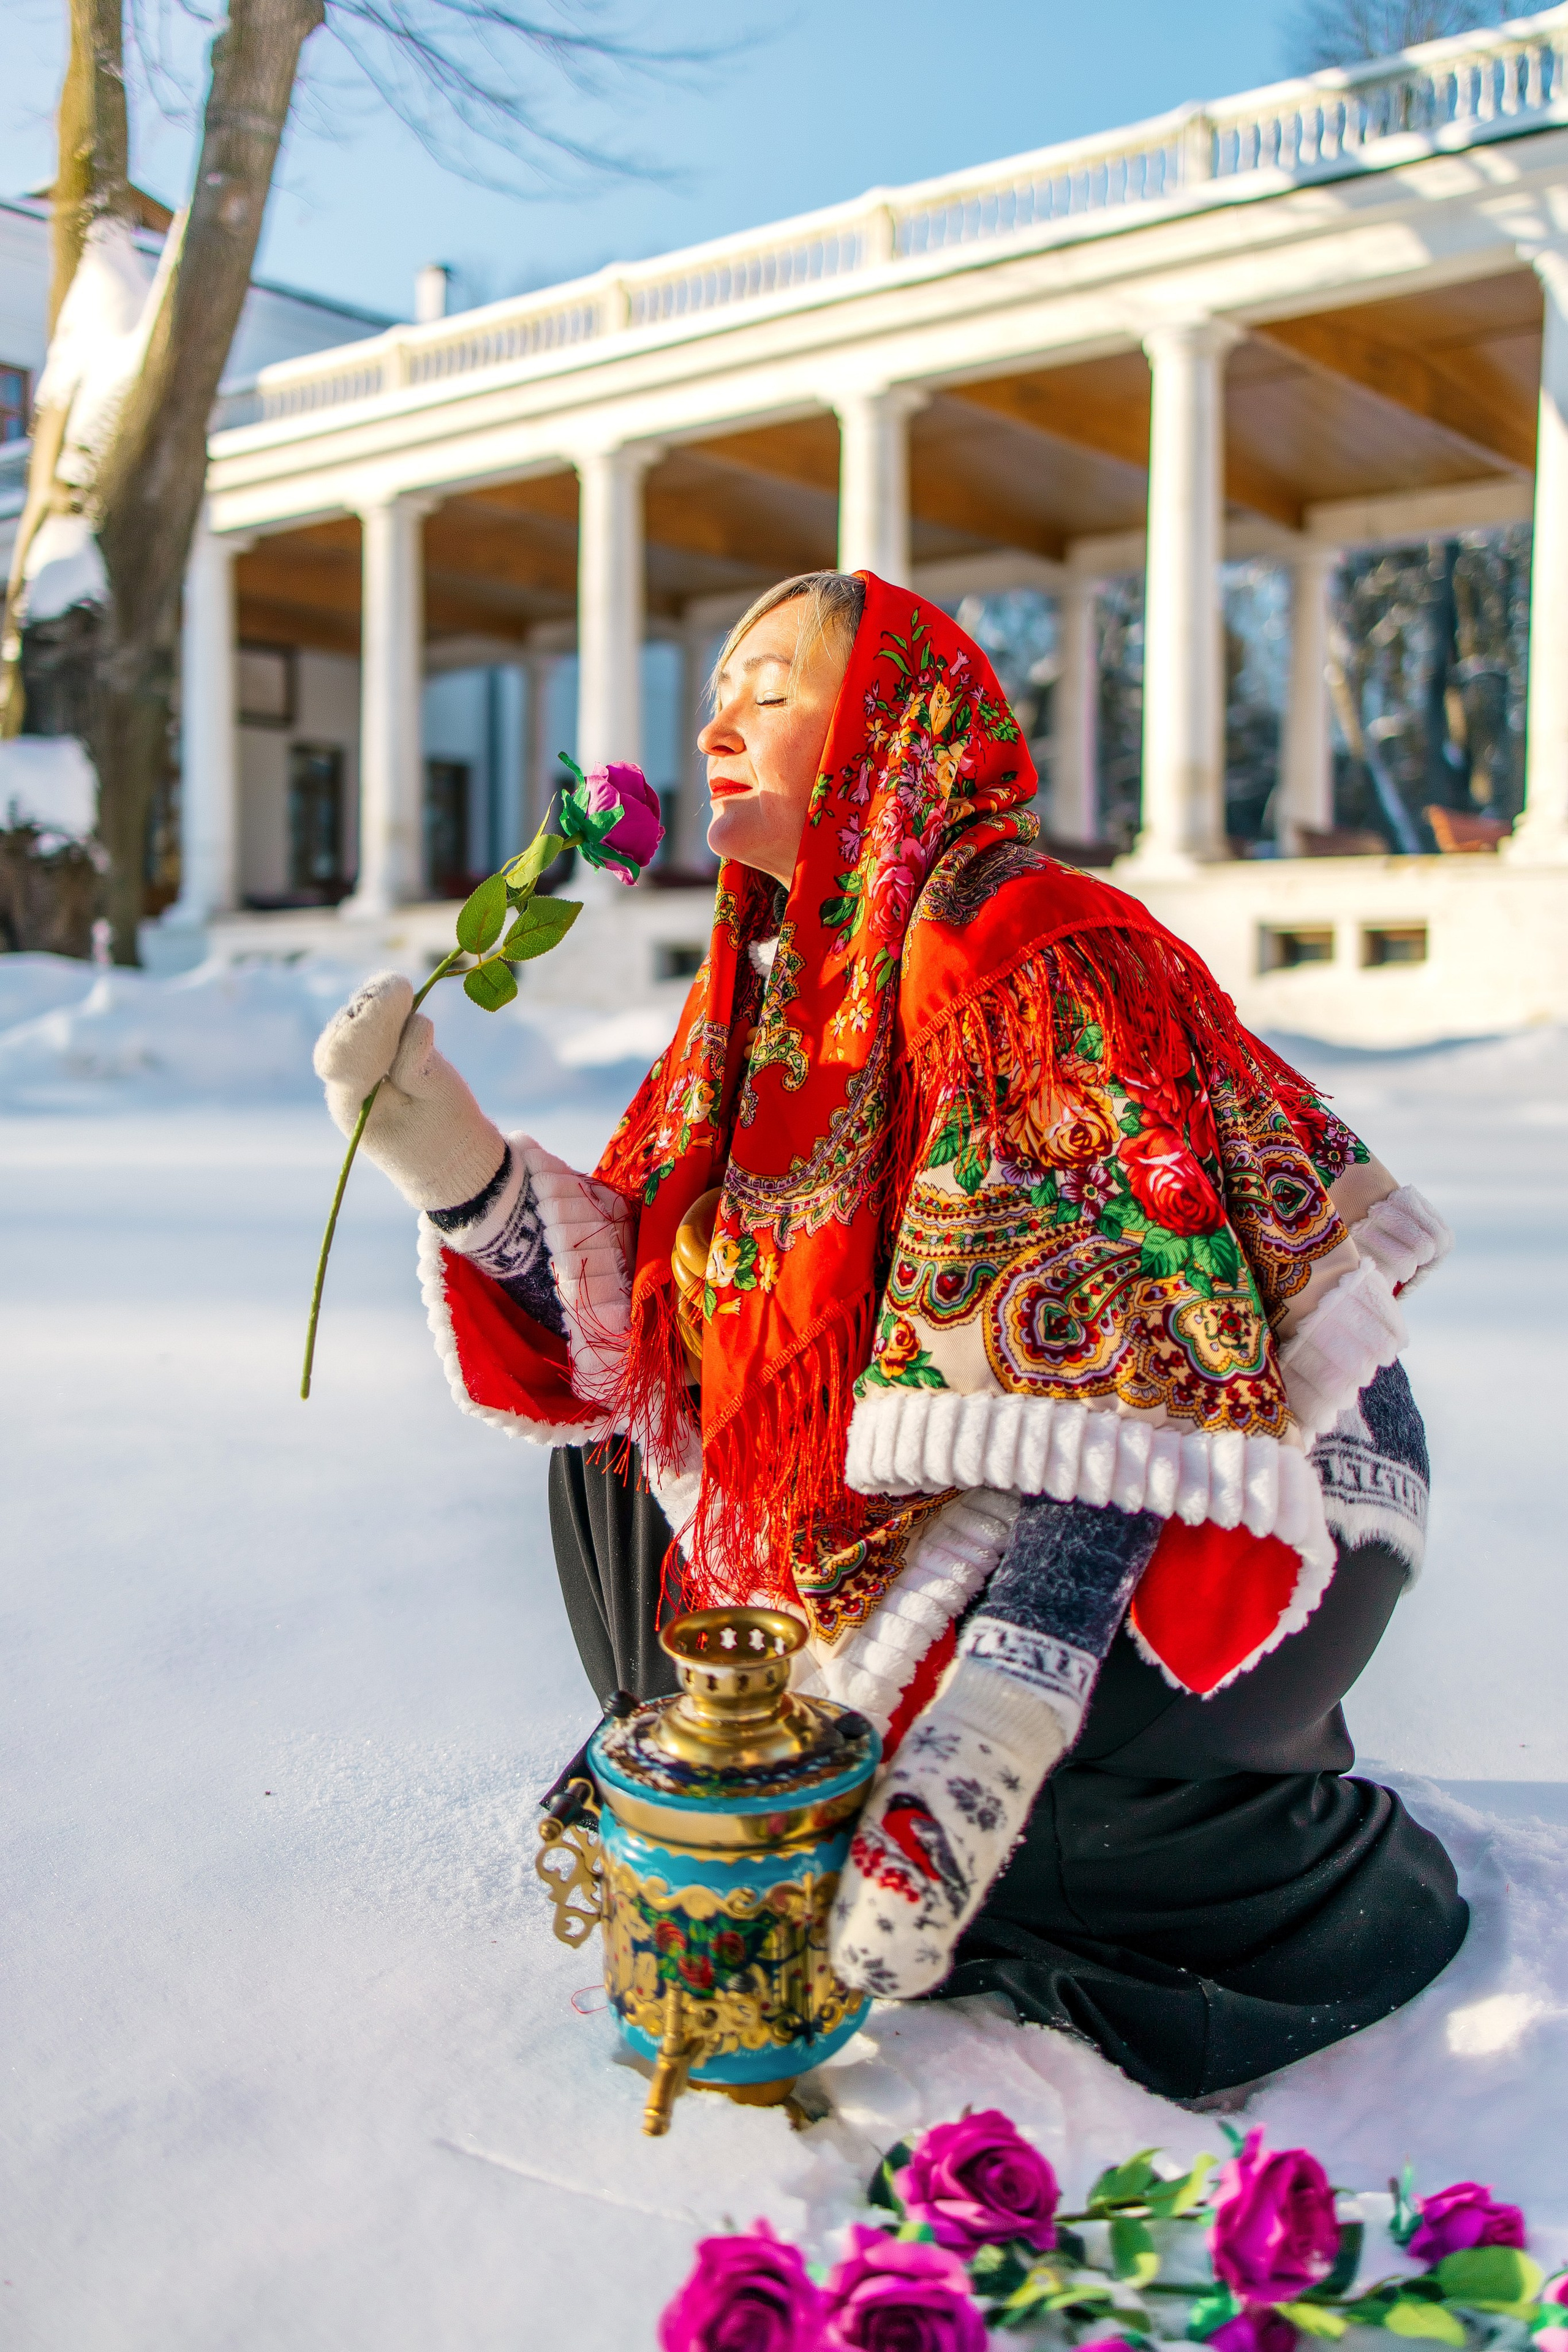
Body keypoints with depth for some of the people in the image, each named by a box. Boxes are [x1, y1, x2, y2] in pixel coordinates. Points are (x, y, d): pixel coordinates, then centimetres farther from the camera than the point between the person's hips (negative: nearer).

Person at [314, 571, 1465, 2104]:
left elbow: (1117, 1391, -32)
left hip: (1262, 1477, -7)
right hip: (960, 1505, 8)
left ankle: (1343, 1868, 1)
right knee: (617, 1445, 1)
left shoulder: (1027, 948, -23)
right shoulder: (775, 977, 2)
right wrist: (444, 1157, -16)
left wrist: (988, 1730, -40)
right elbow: (625, 1316, -2)